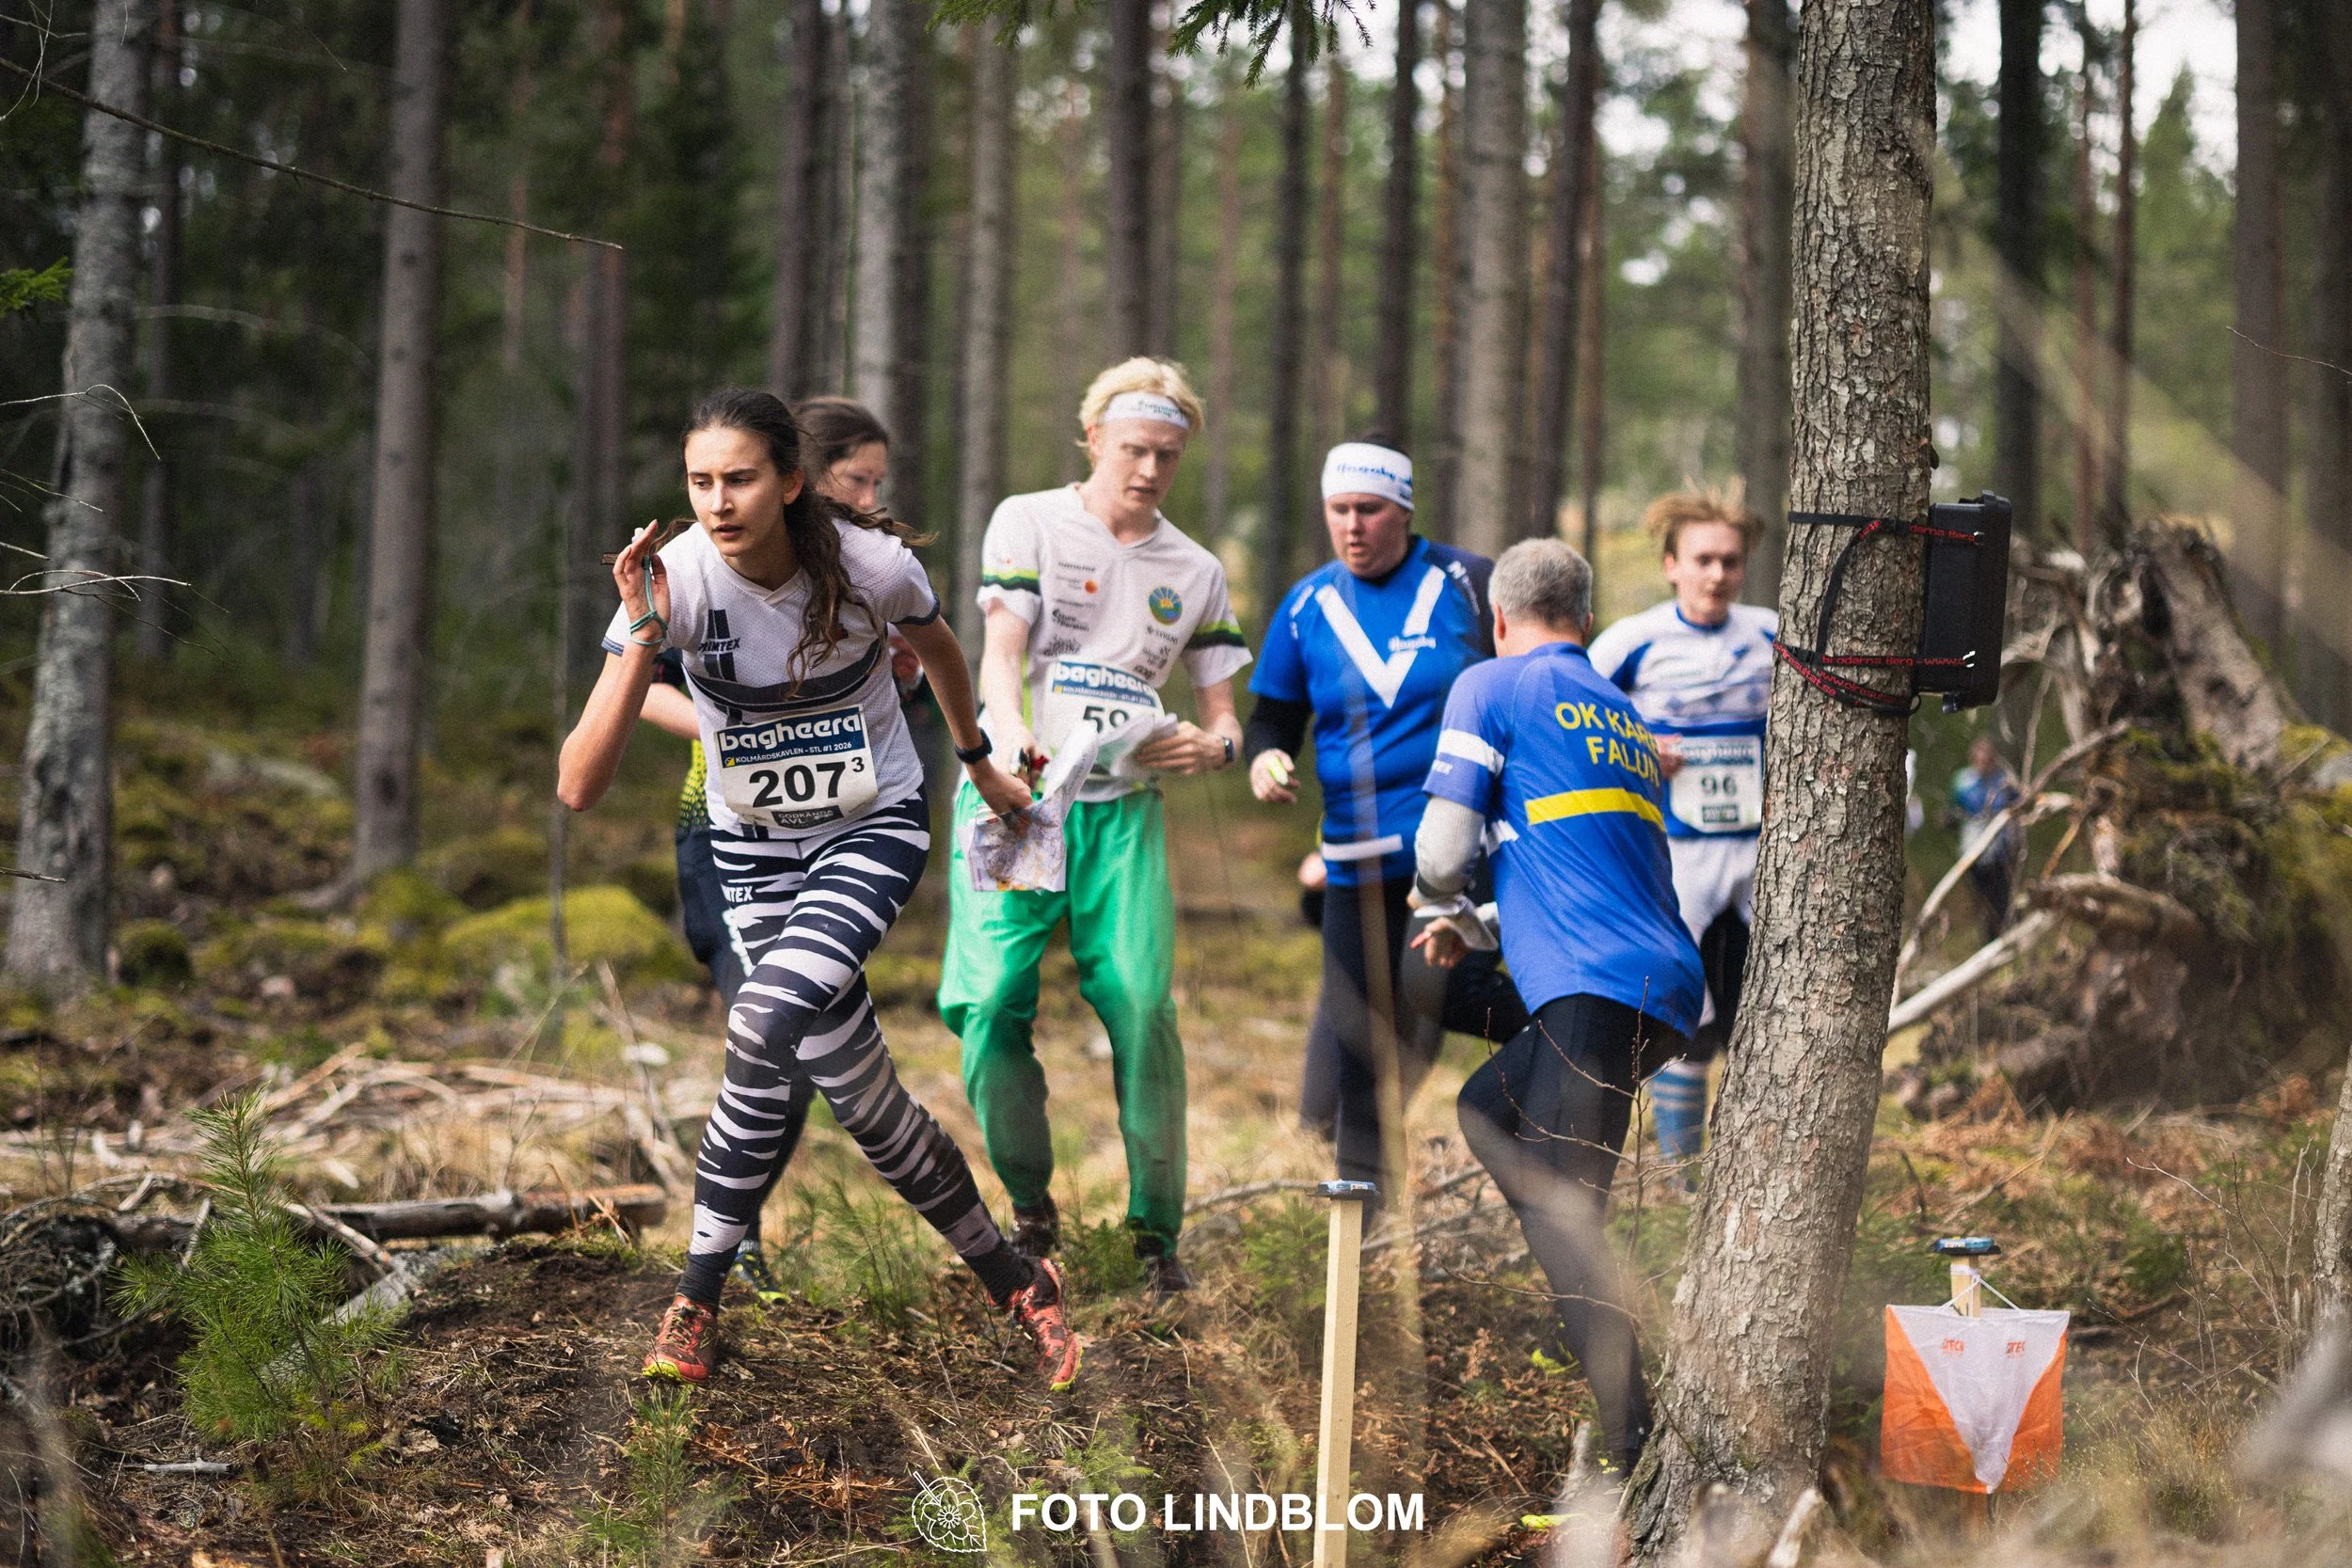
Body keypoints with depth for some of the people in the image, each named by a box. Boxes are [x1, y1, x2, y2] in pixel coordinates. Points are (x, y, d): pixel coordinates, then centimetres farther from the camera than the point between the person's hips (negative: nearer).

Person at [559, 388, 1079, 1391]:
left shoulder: (871, 564, -21)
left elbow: (937, 646, 6)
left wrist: (978, 761, 21)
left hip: (876, 828, -2)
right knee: (853, 1084, -7)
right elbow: (579, 788, -29)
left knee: (771, 1017, -26)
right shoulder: (674, 578, -22)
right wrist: (642, 635, -38)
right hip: (754, 848, 2)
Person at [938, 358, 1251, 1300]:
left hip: (1123, 809, 2)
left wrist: (1213, 746, -10)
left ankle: (1157, 1231, -5)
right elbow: (999, 655, -7)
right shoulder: (1030, 522, 5)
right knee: (991, 1007, -12)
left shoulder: (1195, 572, 15)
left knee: (1144, 1010, -14)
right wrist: (1016, 742, -27)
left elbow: (1222, 715, 16)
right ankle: (1030, 1210, 8)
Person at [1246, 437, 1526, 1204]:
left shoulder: (1466, 583, -1)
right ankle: (1359, 1187, 17)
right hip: (1361, 857, 3)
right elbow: (1273, 715, 15)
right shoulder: (1307, 606, 7)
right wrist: (1265, 758, -7)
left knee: (1439, 986, -23)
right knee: (1360, 1023, 3)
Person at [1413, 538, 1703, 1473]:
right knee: (1485, 1111, 26)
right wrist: (1479, 924, 49)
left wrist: (1446, 912, 23)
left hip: (1597, 991, -8)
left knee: (1562, 1220, -13)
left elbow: (1444, 845, 1)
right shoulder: (1624, 717, 28)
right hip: (1667, 984, 8)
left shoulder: (1492, 687, 6)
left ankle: (1639, 1460, -25)